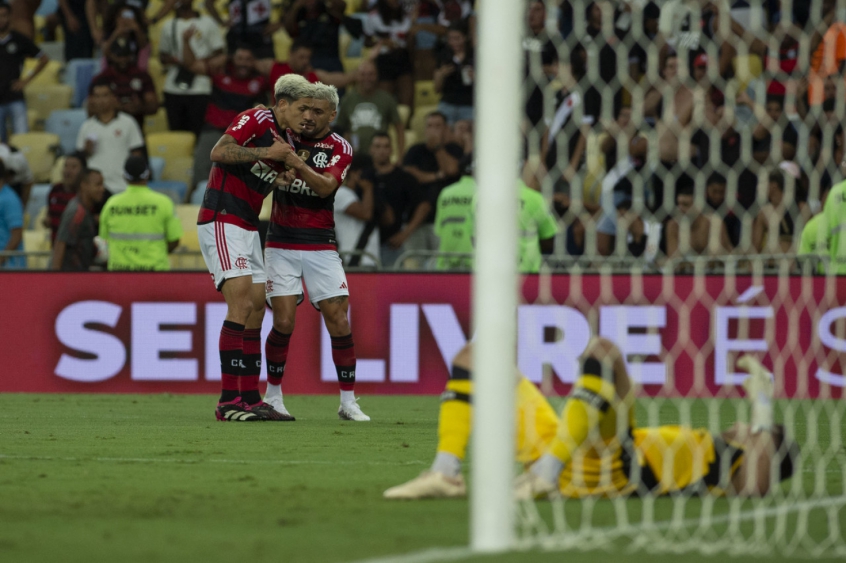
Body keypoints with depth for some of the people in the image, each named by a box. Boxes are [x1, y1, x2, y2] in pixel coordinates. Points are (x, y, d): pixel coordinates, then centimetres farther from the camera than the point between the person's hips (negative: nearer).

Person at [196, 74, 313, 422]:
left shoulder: (284, 141, 18)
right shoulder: (257, 120, -10)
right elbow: (219, 152, -22)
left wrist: (283, 177, 8)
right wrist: (267, 153, -19)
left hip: (247, 227, 10)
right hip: (221, 220, -10)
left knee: (256, 308, 7)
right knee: (241, 303, -17)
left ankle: (250, 399, 12)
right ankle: (228, 401, -18)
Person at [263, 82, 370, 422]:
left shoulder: (339, 149, 0)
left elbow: (326, 187, -17)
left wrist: (299, 164, -33)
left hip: (321, 246, 0)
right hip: (281, 244, 0)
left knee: (339, 321, -7)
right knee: (284, 321, -10)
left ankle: (348, 401, 3)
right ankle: (273, 396, 6)